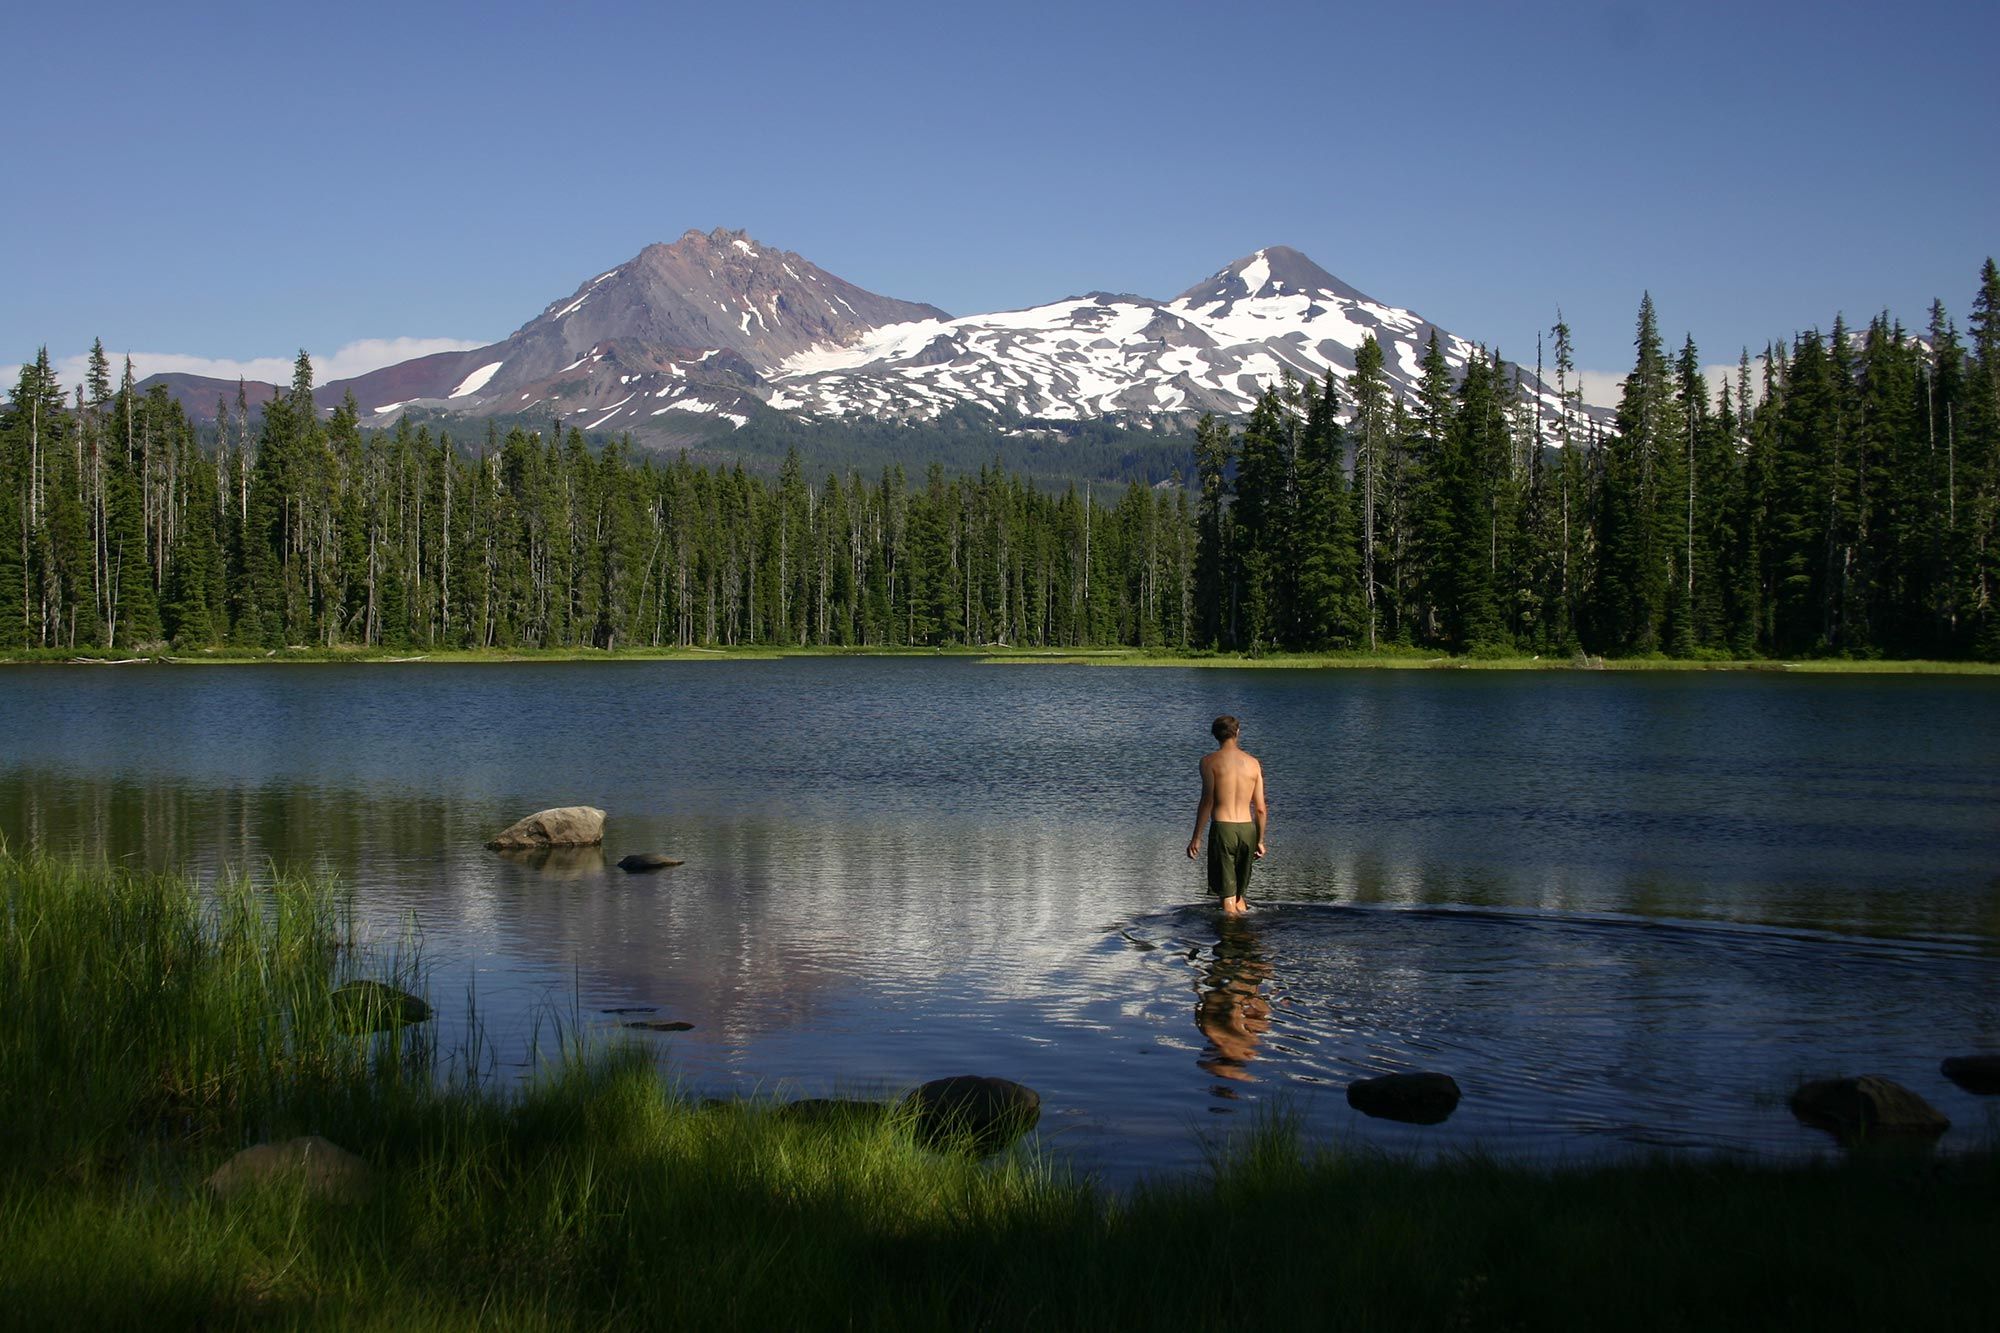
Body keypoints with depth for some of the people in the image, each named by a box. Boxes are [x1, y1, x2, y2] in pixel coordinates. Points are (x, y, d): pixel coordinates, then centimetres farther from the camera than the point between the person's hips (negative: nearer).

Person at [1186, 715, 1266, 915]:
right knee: (1238, 893, 18)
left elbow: (1207, 802, -9)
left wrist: (1196, 838, -5)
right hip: (1247, 829, 4)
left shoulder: (1210, 761, -2)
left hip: (1222, 828, -4)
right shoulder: (1253, 763, 9)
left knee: (1227, 898, -2)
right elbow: (1260, 809, 9)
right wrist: (1260, 841, 19)